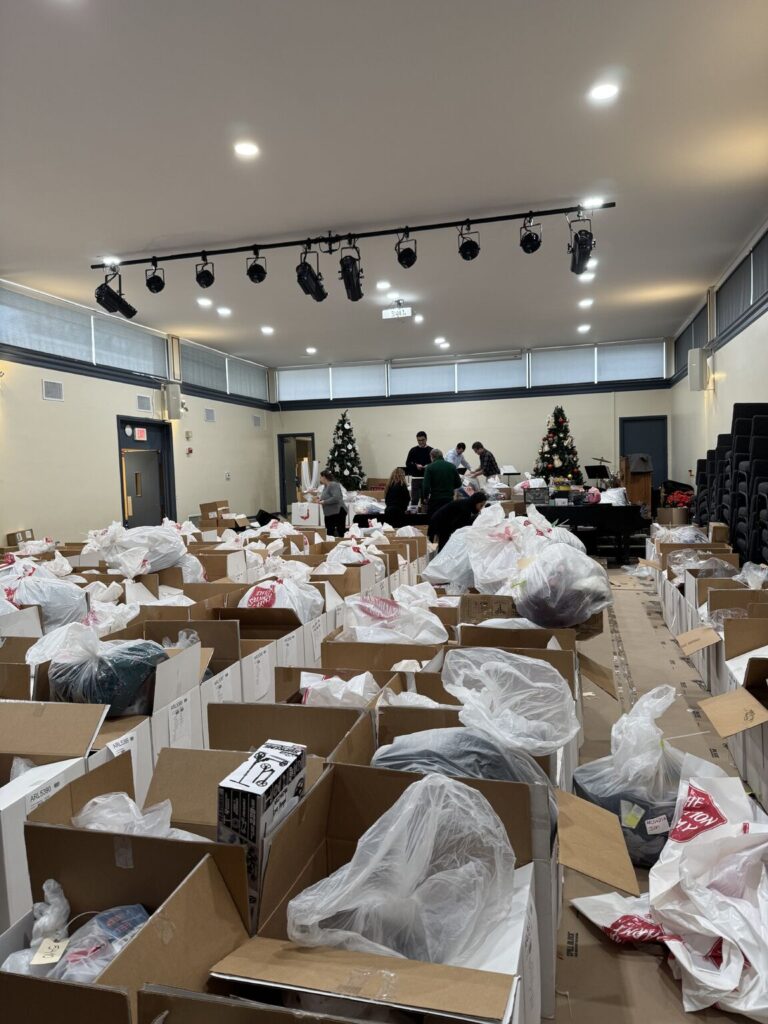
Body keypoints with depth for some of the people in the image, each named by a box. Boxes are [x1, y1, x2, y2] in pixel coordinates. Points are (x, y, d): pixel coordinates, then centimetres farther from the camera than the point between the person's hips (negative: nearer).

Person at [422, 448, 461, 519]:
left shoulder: (430, 467, -6)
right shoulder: (452, 466, 4)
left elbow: (426, 485, -14)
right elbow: (458, 484, 7)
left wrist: (425, 497, 3)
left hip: (435, 500, -3)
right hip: (449, 499, 3)